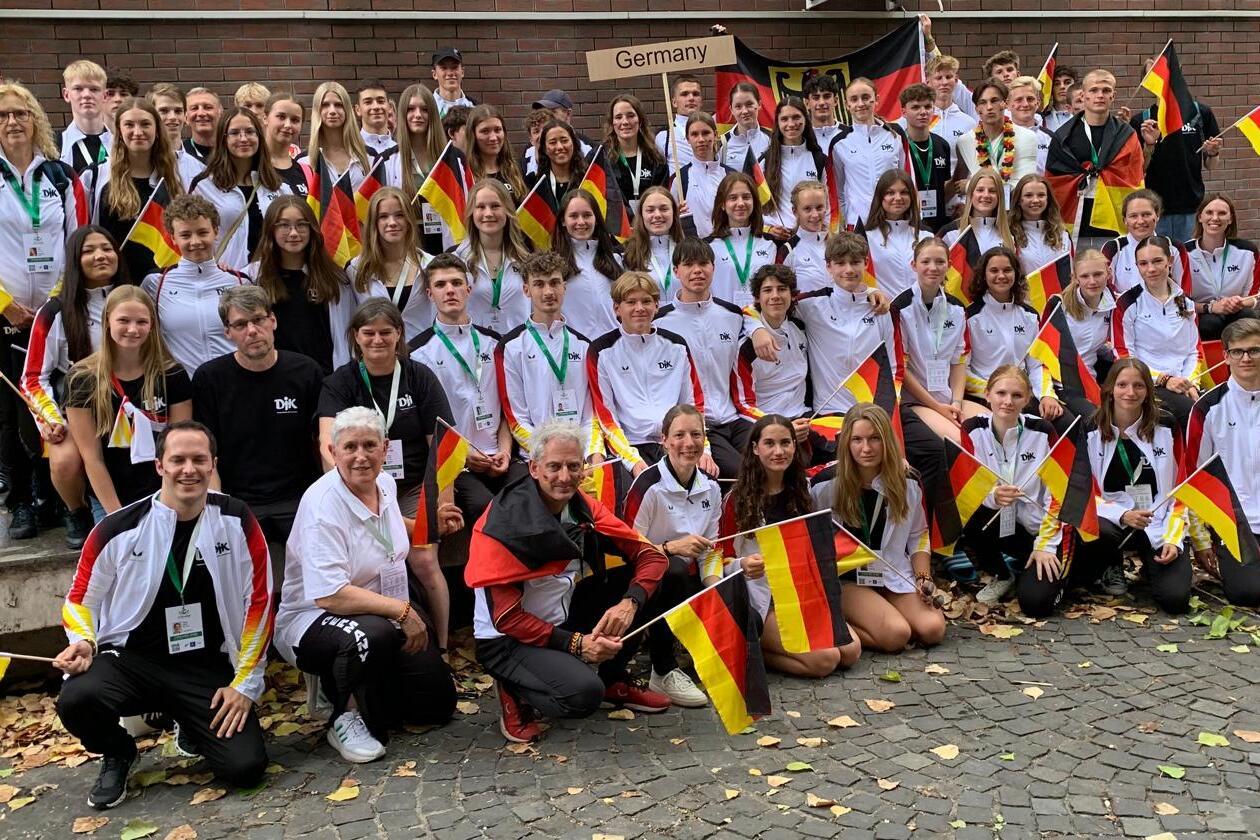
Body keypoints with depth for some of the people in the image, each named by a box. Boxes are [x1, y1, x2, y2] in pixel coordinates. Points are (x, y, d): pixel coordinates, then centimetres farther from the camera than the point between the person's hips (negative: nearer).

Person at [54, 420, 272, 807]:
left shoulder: (237, 521, -6)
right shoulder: (120, 529, -8)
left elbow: (258, 602, -2)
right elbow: (80, 600, 6)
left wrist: (245, 683, -4)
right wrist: (84, 642, -16)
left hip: (210, 670, 0)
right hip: (131, 660, 0)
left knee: (246, 767, -16)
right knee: (75, 700, -31)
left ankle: (193, 729, 22)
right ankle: (118, 756, 7)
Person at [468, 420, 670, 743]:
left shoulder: (582, 507, -4)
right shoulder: (504, 522, -21)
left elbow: (651, 555, -5)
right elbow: (506, 618, -20)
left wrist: (629, 603, -24)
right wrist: (576, 643, -24)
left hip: (564, 618, 7)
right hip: (508, 640, -7)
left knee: (645, 586, -7)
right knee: (583, 693, -32)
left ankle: (614, 681, 10)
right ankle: (515, 692, 0)